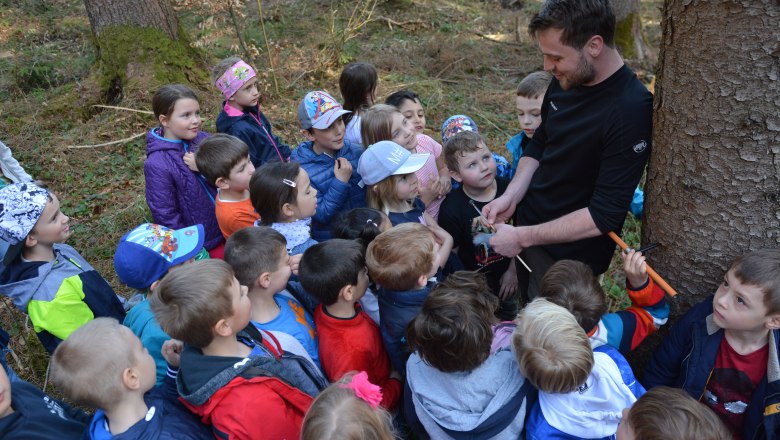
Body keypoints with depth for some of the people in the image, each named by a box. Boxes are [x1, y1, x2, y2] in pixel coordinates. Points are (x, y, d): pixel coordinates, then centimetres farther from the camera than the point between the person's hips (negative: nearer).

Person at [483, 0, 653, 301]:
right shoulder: (565, 81, -6)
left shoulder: (631, 111, -27)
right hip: (529, 225, 6)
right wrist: (511, 196, -5)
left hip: (568, 256, -6)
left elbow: (604, 216, -25)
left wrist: (523, 237, -23)